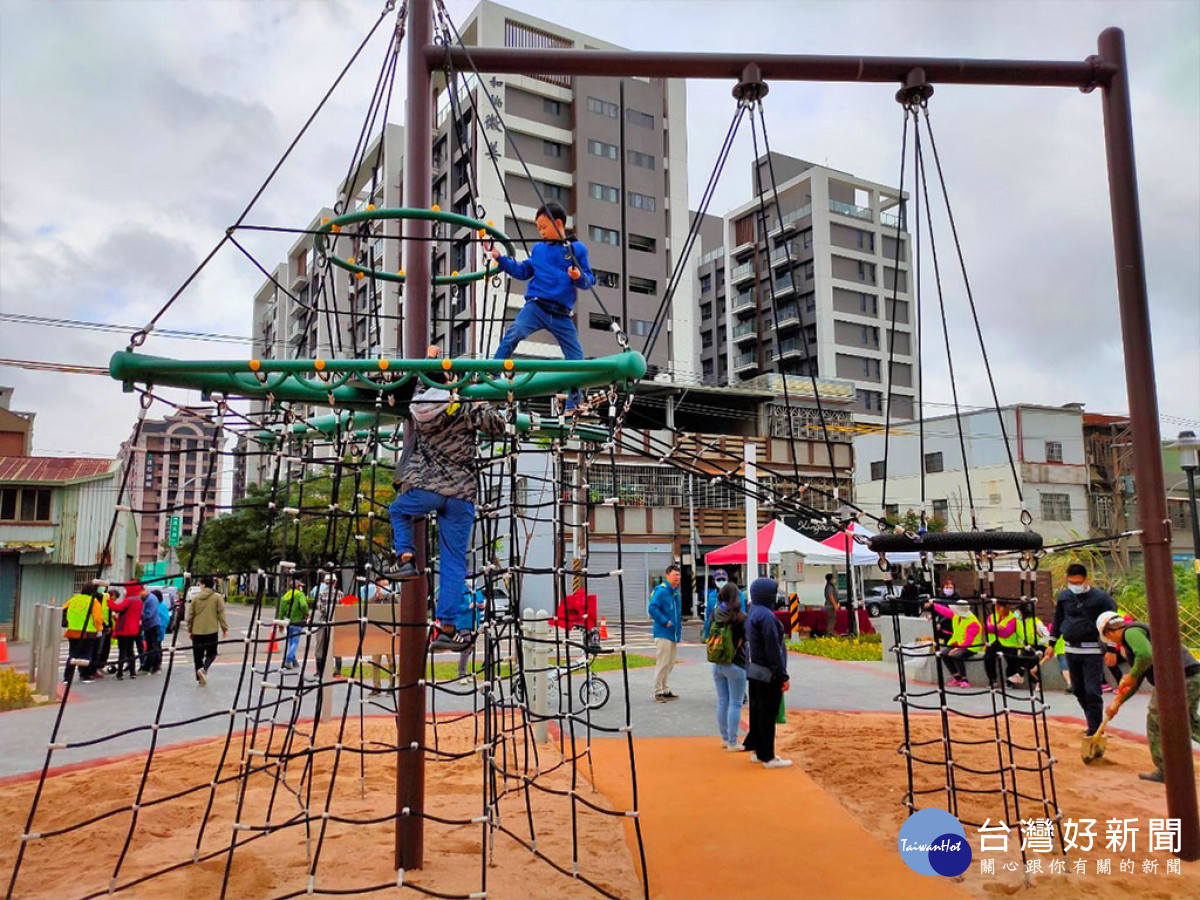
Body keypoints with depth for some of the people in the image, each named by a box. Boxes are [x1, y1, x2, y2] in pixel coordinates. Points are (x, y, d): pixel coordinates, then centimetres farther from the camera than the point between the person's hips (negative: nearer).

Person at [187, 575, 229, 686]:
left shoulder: (196, 598, 2)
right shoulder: (217, 597, -3)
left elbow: (190, 615, 5)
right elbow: (221, 614, -6)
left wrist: (190, 629, 15)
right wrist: (225, 628, 0)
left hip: (197, 631, 2)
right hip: (211, 631, -2)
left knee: (198, 655, 11)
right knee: (211, 653, 10)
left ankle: (200, 677, 12)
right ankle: (204, 669, -16)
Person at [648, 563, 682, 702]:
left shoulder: (676, 591, 15)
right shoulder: (661, 590, -13)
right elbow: (652, 608, -23)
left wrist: (679, 626, 16)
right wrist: (665, 621, -21)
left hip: (673, 634, 9)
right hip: (663, 633, -9)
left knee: (670, 664, 14)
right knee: (662, 664, -6)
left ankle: (666, 691, 23)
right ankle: (658, 692, 1)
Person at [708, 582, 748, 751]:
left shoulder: (715, 615, -1)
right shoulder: (741, 618, -14)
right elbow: (749, 638, -9)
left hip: (717, 665, 5)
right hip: (735, 665, -5)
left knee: (722, 702, 14)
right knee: (735, 704, 3)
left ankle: (725, 738, 24)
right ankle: (732, 742, 6)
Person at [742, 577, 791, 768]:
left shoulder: (753, 613, 10)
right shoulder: (766, 616, -20)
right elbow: (773, 649, -20)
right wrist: (782, 676, -16)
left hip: (754, 672, 9)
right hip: (768, 674, -9)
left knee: (757, 711, 16)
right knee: (768, 714, 0)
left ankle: (758, 750, 26)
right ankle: (767, 757, 8)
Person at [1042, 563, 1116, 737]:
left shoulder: (1100, 597, -9)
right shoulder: (1064, 597, 5)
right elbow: (1058, 621, 16)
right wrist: (1052, 644, 16)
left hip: (1092, 651, -5)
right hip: (1071, 650, 5)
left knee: (1092, 691, -7)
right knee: (1078, 690, 13)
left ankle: (1095, 730, 2)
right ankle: (1093, 723, 29)